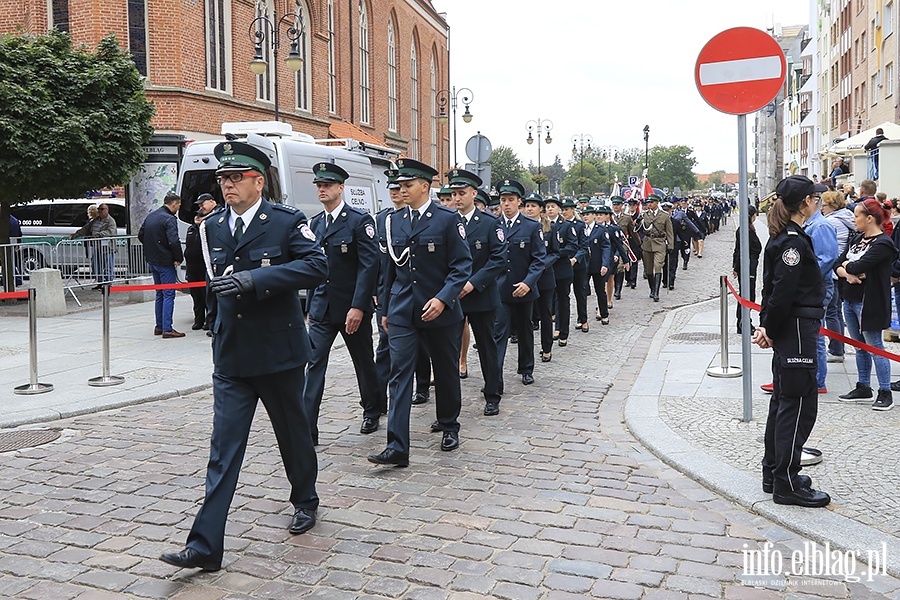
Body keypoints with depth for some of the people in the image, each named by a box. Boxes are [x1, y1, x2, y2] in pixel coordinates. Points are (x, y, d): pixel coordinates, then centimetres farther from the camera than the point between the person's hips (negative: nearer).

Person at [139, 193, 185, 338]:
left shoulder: (150, 216, 10)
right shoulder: (170, 219, -17)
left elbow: (140, 235, 18)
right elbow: (174, 242, -26)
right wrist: (179, 259, -14)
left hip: (152, 261, 8)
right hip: (165, 261, -8)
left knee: (159, 294, 17)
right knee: (169, 295, -4)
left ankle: (159, 326, 22)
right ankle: (167, 329, -5)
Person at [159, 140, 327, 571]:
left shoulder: (287, 221, -8)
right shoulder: (212, 226, 8)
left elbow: (317, 266, -22)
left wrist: (253, 279, -28)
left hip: (278, 353, -3)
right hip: (230, 357, 4)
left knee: (293, 433, 15)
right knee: (224, 448, 1)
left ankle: (305, 502, 40)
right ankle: (205, 546, 3)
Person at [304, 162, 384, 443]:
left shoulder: (360, 220, -9)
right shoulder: (314, 223, 10)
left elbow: (369, 265, -16)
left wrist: (358, 307, -21)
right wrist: (311, 305, 14)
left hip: (353, 307, -5)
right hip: (322, 308, 5)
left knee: (364, 362, 12)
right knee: (314, 364, -4)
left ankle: (373, 411, 34)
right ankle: (307, 429, -3)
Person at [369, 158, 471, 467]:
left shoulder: (448, 219, -6)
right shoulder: (394, 221, 8)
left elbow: (462, 265, -9)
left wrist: (442, 299, -22)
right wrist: (386, 309, 15)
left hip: (440, 311, -3)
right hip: (402, 311, 3)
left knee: (446, 372, 12)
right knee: (399, 374, -5)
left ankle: (449, 427, 34)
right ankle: (397, 447, -6)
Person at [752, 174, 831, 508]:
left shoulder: (783, 238, 13)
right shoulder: (794, 241, -18)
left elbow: (773, 289, 12)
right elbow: (781, 292, -21)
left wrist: (766, 326, 5)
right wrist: (771, 330, -11)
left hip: (787, 330, 10)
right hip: (796, 330, -10)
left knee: (784, 400, 16)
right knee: (800, 404, -4)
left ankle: (774, 473, 27)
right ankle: (786, 484, 4)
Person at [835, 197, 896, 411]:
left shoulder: (882, 244, -15)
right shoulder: (857, 240, 12)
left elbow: (857, 267, -25)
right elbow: (838, 266, 7)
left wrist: (847, 265, -4)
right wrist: (848, 273, -14)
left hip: (868, 303, -8)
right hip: (850, 300, 8)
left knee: (875, 348, -1)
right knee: (860, 348, 16)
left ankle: (885, 393, 8)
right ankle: (863, 387, 26)